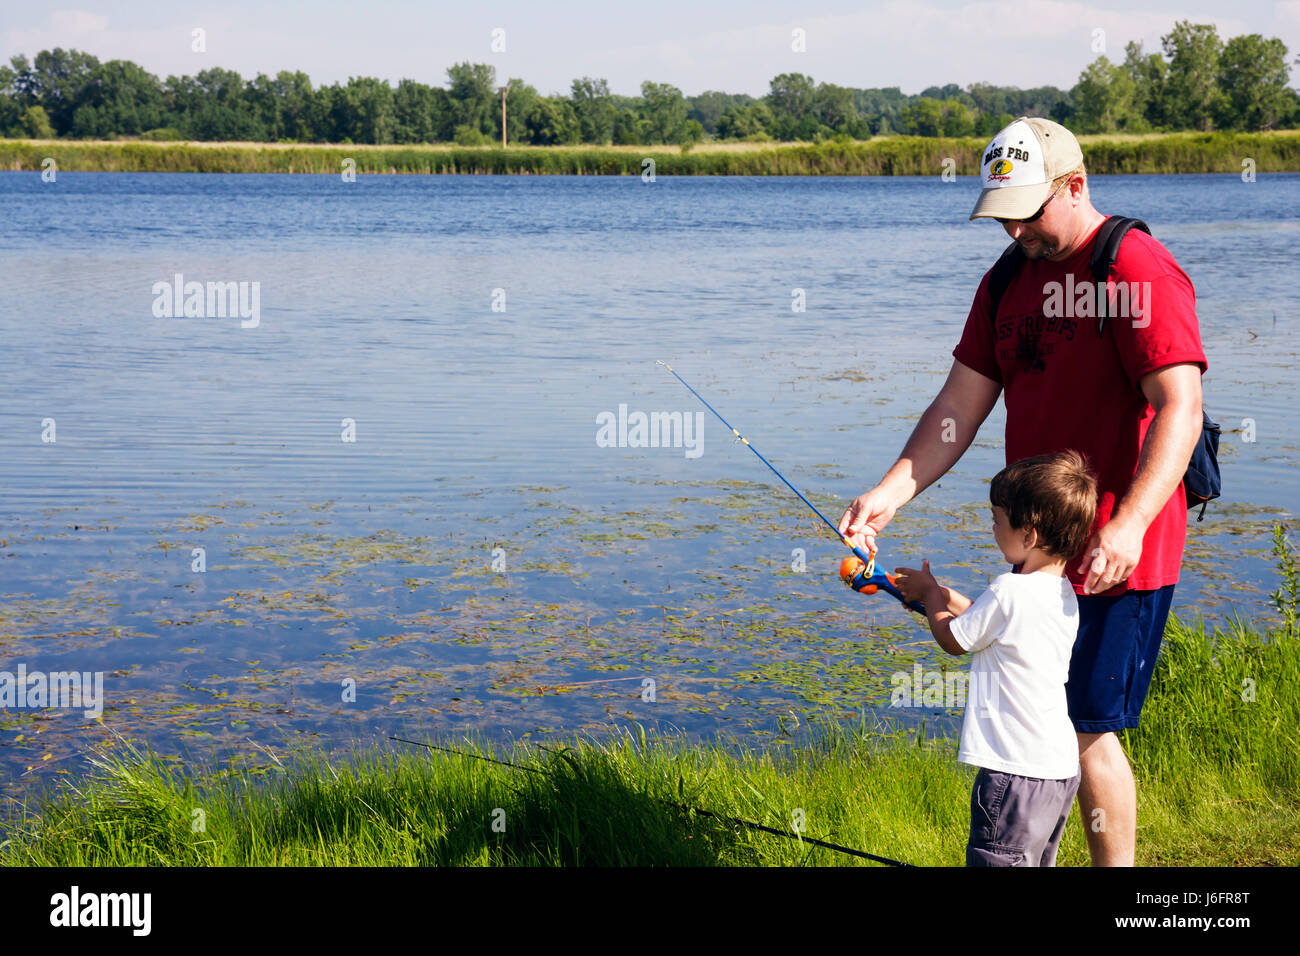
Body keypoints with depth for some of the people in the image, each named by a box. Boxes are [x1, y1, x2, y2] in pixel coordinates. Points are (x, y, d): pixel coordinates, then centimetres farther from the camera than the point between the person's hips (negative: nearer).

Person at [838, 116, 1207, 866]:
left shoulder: (1138, 269, -15)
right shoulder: (1008, 281, 10)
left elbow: (1180, 408, -23)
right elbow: (960, 408, 9)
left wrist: (1129, 524, -34)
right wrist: (891, 493, -4)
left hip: (1119, 552, -8)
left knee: (1088, 729, -5)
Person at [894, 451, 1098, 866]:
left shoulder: (1009, 591, -19)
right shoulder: (1064, 594, 8)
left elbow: (952, 639, -2)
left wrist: (930, 595, 14)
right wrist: (942, 593, 26)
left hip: (1016, 772, -9)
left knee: (997, 861, -7)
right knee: (1037, 860, 16)